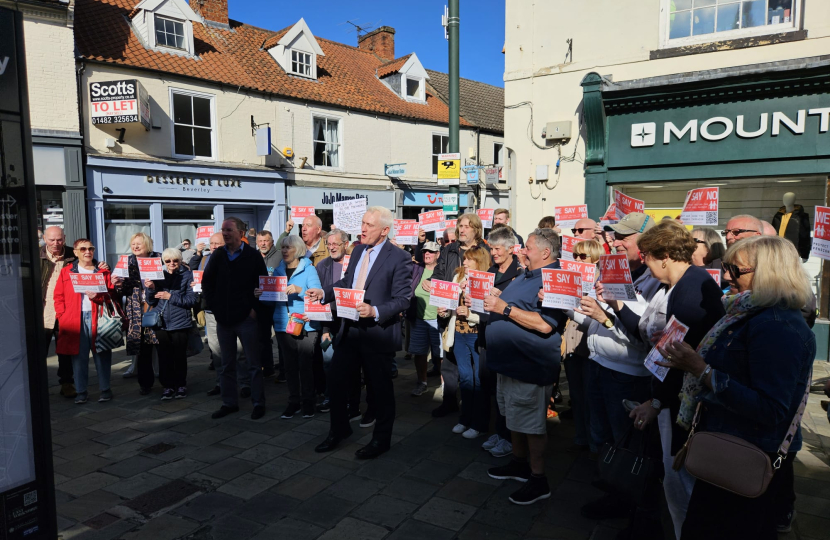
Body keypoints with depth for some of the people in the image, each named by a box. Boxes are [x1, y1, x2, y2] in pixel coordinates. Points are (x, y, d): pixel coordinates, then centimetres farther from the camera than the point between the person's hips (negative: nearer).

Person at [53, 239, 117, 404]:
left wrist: (97, 296, -13)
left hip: (97, 317, 0)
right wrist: (62, 316, -4)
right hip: (75, 319, 0)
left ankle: (105, 389, 13)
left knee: (101, 354, 3)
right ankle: (81, 391, 14)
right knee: (79, 356, 4)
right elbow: (59, 296, 7)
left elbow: (111, 294, 6)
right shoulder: (66, 271, 10)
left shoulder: (103, 271, 10)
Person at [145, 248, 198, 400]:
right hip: (161, 323, 3)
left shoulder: (187, 275, -2)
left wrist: (171, 297, -16)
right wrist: (151, 289, -11)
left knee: (179, 356, 7)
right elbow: (151, 302, 8)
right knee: (164, 356, 4)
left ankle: (181, 385, 21)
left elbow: (193, 299, -11)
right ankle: (168, 386, 17)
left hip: (180, 323, -3)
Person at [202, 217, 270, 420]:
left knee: (254, 365, 3)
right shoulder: (217, 256, 7)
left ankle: (258, 403, 14)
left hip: (247, 319, -4)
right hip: (223, 319, 4)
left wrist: (256, 308, -9)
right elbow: (206, 284, 11)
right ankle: (229, 402, 24)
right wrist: (215, 307, 2)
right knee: (227, 365, 13)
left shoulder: (253, 256, -3)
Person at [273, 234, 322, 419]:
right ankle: (293, 402, 18)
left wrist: (299, 290, -26)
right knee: (290, 364, 8)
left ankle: (308, 402, 12)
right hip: (283, 324, 4)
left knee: (305, 364, 0)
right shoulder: (278, 271, 12)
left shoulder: (308, 269, -1)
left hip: (305, 325, -4)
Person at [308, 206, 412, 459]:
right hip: (349, 328, 7)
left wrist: (375, 312, -28)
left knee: (380, 387, 8)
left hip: (377, 332, -6)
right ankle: (338, 429, 36)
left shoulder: (399, 258, -13)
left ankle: (381, 439, 29)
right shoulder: (357, 251, 9)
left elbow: (402, 299, -16)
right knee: (336, 379, 14)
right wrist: (324, 293, 2)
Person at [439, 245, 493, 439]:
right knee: (464, 377, 14)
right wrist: (446, 311, -6)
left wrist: (470, 314, -28)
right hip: (459, 334, 6)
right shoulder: (458, 277, 8)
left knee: (480, 379, 4)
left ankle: (479, 423, 15)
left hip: (478, 336, -6)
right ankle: (466, 418, 27)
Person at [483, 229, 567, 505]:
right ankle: (519, 464, 38)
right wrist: (494, 300, 5)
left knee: (531, 422, 2)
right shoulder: (526, 276, 14)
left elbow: (545, 325, -30)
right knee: (515, 417, 21)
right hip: (511, 360, 10)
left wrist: (504, 308, -27)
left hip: (530, 365, -10)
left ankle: (538, 480, 16)